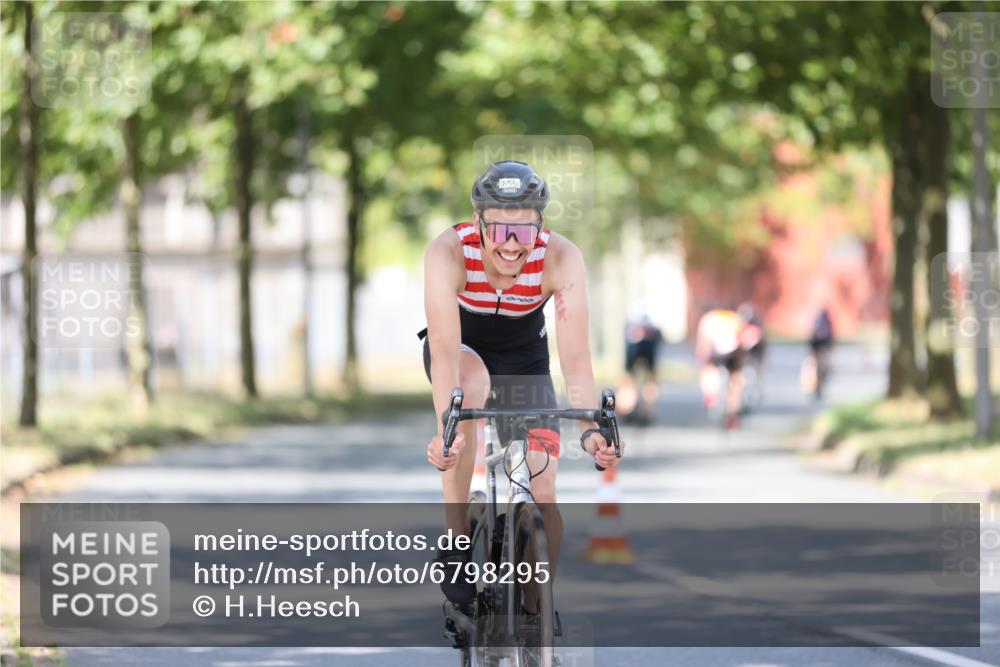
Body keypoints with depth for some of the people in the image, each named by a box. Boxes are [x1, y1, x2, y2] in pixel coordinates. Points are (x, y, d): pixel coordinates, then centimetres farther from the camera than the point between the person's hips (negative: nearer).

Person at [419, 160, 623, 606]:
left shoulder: (561, 259, -31)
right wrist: (445, 430, -55)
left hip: (523, 357, 2)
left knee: (542, 495, -10)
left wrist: (590, 430, -47)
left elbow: (575, 356, -34)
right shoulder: (448, 252, -34)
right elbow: (446, 350, -42)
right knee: (472, 381, -37)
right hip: (462, 348, -2)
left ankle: (538, 604, 12)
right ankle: (456, 539, -28)